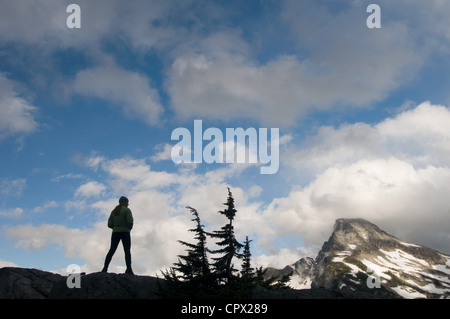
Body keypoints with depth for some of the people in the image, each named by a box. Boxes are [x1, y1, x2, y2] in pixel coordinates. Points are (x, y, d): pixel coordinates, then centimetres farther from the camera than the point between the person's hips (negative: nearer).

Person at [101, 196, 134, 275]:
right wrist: (129, 228, 2)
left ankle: (105, 268, -3)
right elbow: (130, 222, -17)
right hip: (125, 232, -5)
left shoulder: (114, 211, 13)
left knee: (111, 250, 5)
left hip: (115, 233, 5)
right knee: (127, 251, -4)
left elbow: (109, 224, 7)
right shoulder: (127, 210, -4)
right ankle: (129, 269, -13)